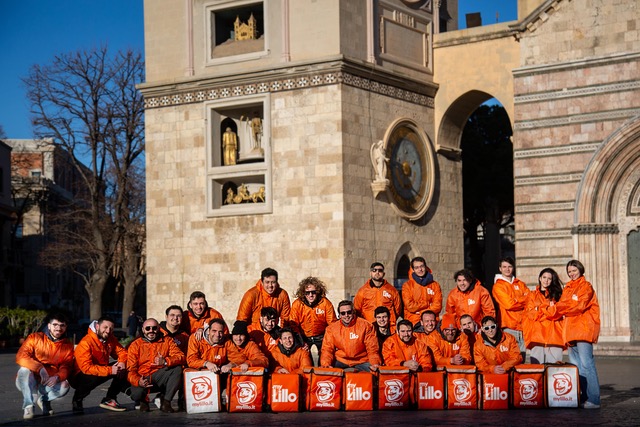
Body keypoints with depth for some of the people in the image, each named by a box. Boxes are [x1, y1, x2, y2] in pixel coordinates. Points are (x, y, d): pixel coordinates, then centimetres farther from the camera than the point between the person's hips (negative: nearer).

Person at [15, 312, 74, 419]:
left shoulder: (68, 346, 0)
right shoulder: (35, 338, -8)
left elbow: (66, 367, -9)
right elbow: (20, 357, -21)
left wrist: (57, 377, -33)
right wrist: (40, 368, -35)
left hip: (49, 383, 2)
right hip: (28, 383, -1)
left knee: (64, 386, -29)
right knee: (24, 370, -33)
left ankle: (44, 400, 3)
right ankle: (28, 406, -24)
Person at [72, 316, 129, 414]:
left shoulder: (110, 339, -3)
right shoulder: (86, 342, -26)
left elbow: (122, 351, 4)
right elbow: (86, 368, -34)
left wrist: (122, 362, -20)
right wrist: (110, 370, -36)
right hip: (81, 376, -7)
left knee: (123, 369, -8)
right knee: (95, 377, -38)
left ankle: (109, 399, 1)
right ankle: (77, 400, -10)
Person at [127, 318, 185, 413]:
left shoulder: (167, 341, 5)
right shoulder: (135, 345, 3)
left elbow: (180, 357, -10)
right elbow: (131, 370, -4)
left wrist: (165, 361, -31)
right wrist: (138, 381, -27)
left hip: (160, 376, 1)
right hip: (142, 377, -1)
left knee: (177, 369, -26)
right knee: (137, 394, -33)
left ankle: (166, 402, -19)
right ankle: (144, 401, 9)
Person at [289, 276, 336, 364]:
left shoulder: (326, 303, -16)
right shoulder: (297, 304, -15)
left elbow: (332, 324, -11)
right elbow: (293, 325, -10)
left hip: (321, 336, 0)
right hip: (303, 336, 0)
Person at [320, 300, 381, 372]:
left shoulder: (365, 325, -5)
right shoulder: (331, 328, 1)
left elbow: (372, 347, -7)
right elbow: (327, 349, -3)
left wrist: (374, 364, -24)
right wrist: (325, 364, -23)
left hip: (361, 361, -2)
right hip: (340, 361, 2)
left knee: (373, 371, -28)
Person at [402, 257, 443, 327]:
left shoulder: (435, 285, 13)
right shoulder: (407, 285, 7)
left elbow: (437, 306, 4)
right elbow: (410, 306, -2)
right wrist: (428, 304, 1)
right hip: (413, 320, -1)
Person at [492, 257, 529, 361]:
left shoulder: (521, 284, 19)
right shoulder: (498, 286, 3)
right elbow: (508, 304, -10)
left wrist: (516, 301, -7)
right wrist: (523, 300, 0)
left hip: (522, 326, 5)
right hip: (508, 327, -5)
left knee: (521, 359, 5)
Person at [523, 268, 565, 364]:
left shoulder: (556, 294, 19)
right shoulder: (532, 295, 20)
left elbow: (557, 313, 3)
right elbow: (531, 314, 5)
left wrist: (540, 309, -4)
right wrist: (548, 309, -3)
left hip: (553, 335, 0)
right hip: (537, 334, 0)